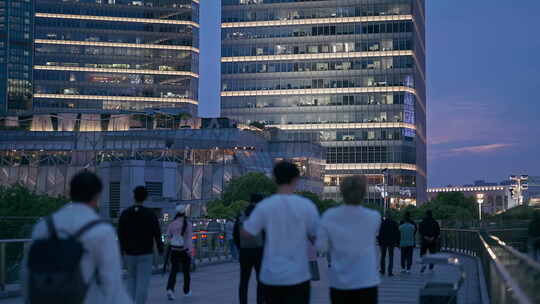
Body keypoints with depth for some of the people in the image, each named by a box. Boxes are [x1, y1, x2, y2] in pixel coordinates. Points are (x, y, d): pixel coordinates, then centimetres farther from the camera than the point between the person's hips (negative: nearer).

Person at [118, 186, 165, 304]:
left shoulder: (125, 213, -2)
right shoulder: (150, 214, -8)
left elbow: (120, 234, 1)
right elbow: (157, 233, -6)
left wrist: (122, 249, 14)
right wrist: (160, 249, 7)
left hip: (130, 253, 3)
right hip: (145, 254, -3)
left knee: (131, 279, 20)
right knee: (143, 282, -1)